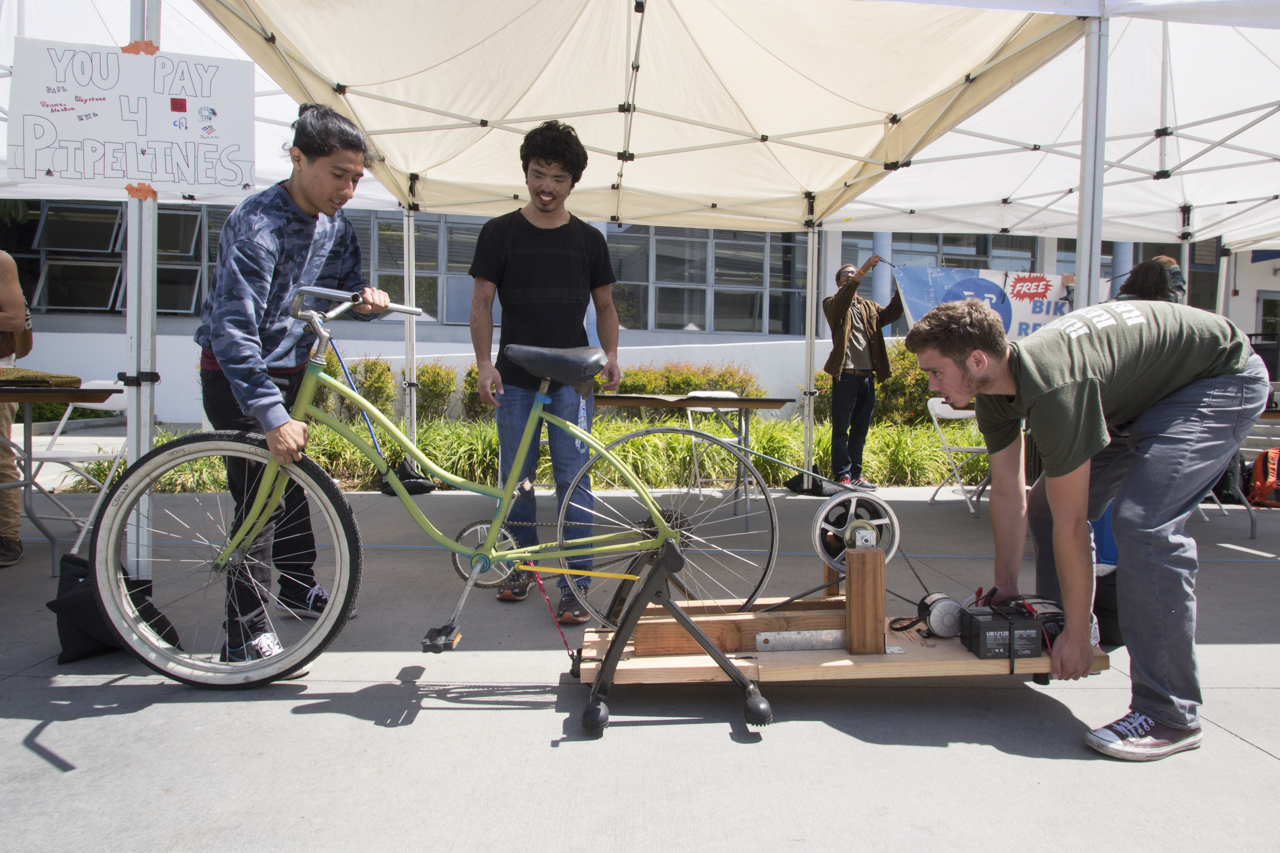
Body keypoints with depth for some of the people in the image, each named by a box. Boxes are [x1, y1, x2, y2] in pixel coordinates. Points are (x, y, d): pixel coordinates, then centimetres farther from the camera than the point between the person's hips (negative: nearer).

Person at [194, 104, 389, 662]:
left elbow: (343, 287, 12)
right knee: (259, 497, -8)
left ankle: (298, 588, 38)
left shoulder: (336, 228, -1)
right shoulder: (257, 223, -26)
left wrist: (364, 299, -15)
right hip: (238, 378, -8)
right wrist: (273, 417, -39)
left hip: (291, 370, 8)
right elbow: (233, 330, -32)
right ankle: (247, 633, 5)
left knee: (293, 481, 19)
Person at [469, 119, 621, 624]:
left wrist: (610, 355, 0)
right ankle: (526, 562, 29)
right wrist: (484, 362, -10)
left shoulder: (588, 239, 8)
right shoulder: (500, 233, 4)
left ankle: (574, 585, 3)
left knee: (572, 477, -4)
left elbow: (605, 304, 14)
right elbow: (482, 301, 2)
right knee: (515, 478, 8)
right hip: (515, 378, 1)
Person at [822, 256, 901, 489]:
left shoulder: (869, 307, 21)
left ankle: (855, 474, 18)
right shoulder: (833, 304, 5)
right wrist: (862, 271, -25)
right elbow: (841, 302, -18)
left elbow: (892, 313, 5)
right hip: (845, 375, -6)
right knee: (841, 430, -3)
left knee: (860, 430, 10)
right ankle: (842, 476, 1)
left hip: (867, 376, 6)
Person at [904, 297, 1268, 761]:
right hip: (1142, 391, 9)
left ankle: (1170, 714, -15)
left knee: (1143, 522, -25)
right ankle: (1057, 644, 22)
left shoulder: (1052, 392, -37)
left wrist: (1078, 634, -21)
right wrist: (1005, 592, 3)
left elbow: (1071, 526, -31)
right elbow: (1008, 495, -2)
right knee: (1054, 500, 6)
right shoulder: (992, 391, -10)